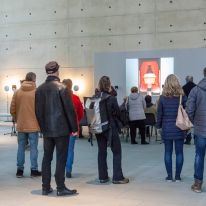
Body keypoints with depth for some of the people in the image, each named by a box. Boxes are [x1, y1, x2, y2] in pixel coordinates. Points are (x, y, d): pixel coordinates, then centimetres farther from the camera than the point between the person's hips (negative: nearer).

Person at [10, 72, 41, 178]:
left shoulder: (17, 92, 2)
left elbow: (12, 110, 4)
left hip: (20, 125, 3)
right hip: (33, 125, -3)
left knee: (21, 148, 11)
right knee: (33, 148, 4)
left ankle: (19, 170, 14)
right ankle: (34, 170, 7)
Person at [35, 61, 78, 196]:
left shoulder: (40, 89, 5)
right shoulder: (61, 88, -10)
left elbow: (38, 111, 8)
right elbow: (70, 110, -11)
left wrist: (43, 127, 15)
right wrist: (74, 128, -4)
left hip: (47, 130, 5)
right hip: (61, 129, -5)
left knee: (47, 157, 11)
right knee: (61, 158, 0)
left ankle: (46, 187, 15)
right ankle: (61, 188, 3)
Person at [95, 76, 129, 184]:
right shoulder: (112, 98, -15)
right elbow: (118, 113, -7)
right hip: (111, 128, -4)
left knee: (101, 152, 13)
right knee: (117, 152, 7)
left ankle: (102, 177, 17)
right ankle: (117, 177, 7)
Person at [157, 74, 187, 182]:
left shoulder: (163, 97, -4)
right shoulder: (182, 97, -5)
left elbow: (159, 113, 0)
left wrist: (159, 125, 11)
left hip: (166, 129, 0)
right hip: (179, 129, 0)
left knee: (168, 152, 8)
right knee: (179, 152, 7)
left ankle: (169, 176, 11)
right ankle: (178, 176, 11)